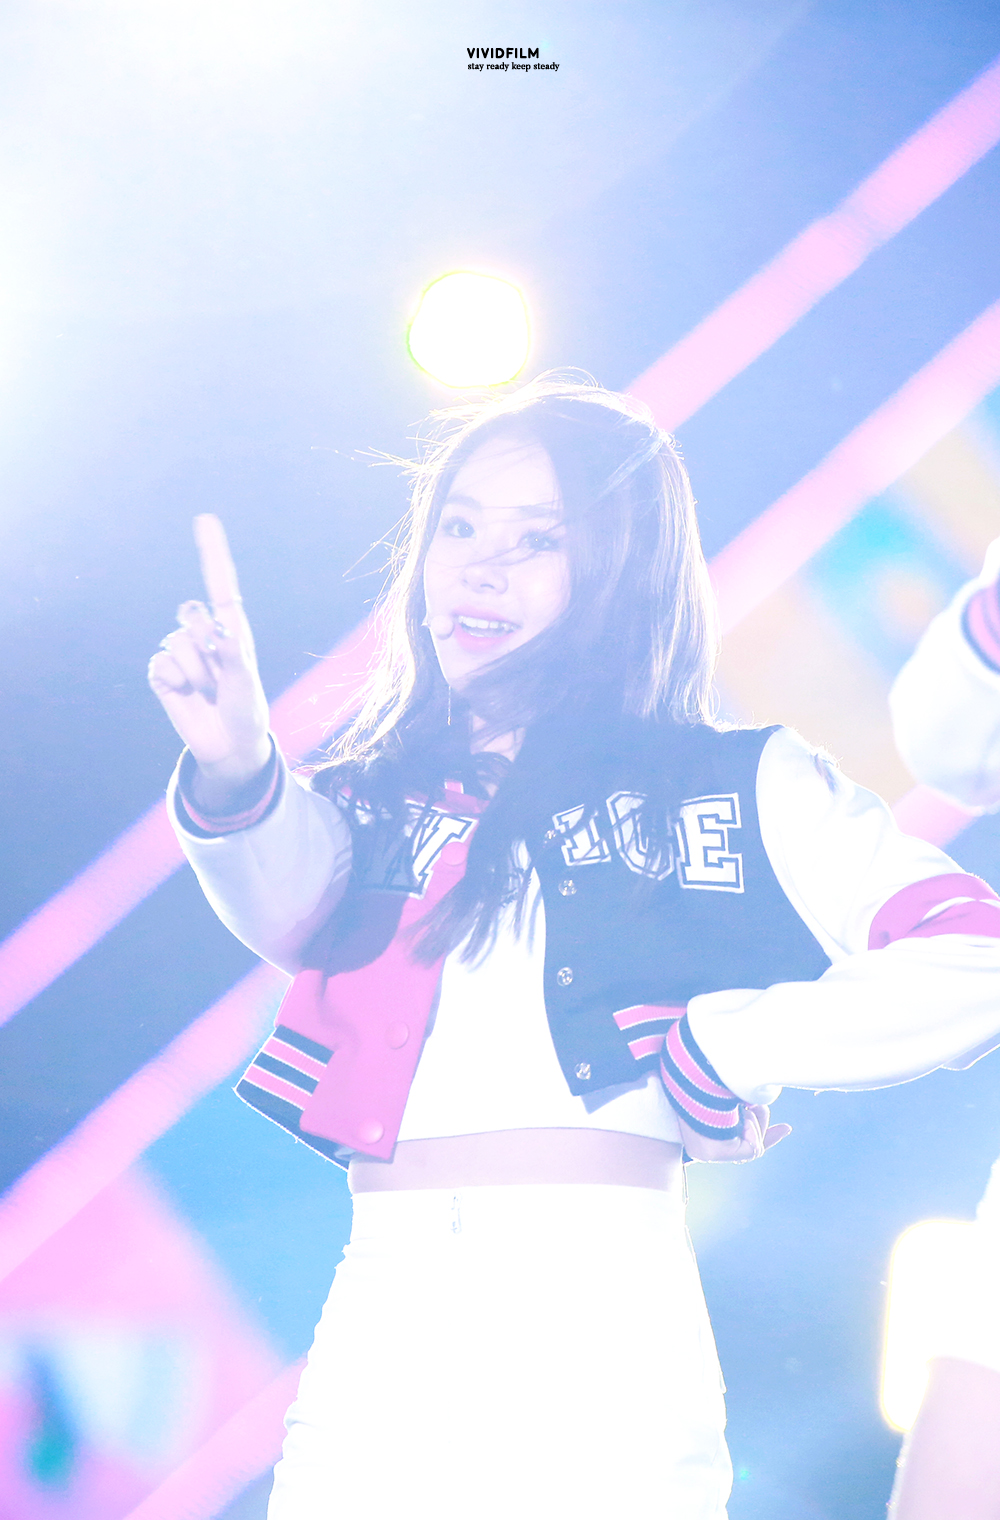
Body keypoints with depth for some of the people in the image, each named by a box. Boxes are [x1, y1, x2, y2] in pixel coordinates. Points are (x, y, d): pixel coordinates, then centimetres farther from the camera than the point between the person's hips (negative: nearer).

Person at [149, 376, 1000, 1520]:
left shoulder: (733, 787, 6)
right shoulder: (373, 800, 15)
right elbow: (289, 906, -6)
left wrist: (708, 1047, -3)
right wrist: (236, 774, -25)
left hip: (602, 1331, -2)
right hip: (379, 1329, 3)